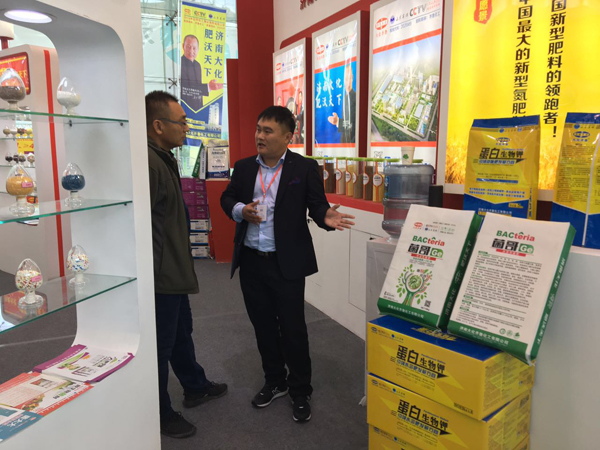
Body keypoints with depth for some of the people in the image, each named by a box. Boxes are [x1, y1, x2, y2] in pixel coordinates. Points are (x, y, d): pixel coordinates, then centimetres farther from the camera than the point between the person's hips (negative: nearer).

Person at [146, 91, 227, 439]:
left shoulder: (164, 158, 11)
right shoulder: (148, 162, -24)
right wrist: (155, 273, -22)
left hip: (174, 270, 10)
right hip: (160, 276, -10)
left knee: (181, 331, 25)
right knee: (161, 343, 7)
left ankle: (195, 387, 45)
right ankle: (160, 413, 28)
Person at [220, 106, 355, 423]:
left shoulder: (305, 168, -5)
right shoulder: (244, 167, 6)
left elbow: (317, 205, -5)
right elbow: (227, 198, 13)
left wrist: (326, 217, -28)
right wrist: (240, 211, -8)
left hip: (286, 263, -4)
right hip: (251, 262, 4)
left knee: (292, 328, 5)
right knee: (263, 325, 16)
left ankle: (300, 392, 25)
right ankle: (274, 382, 37)